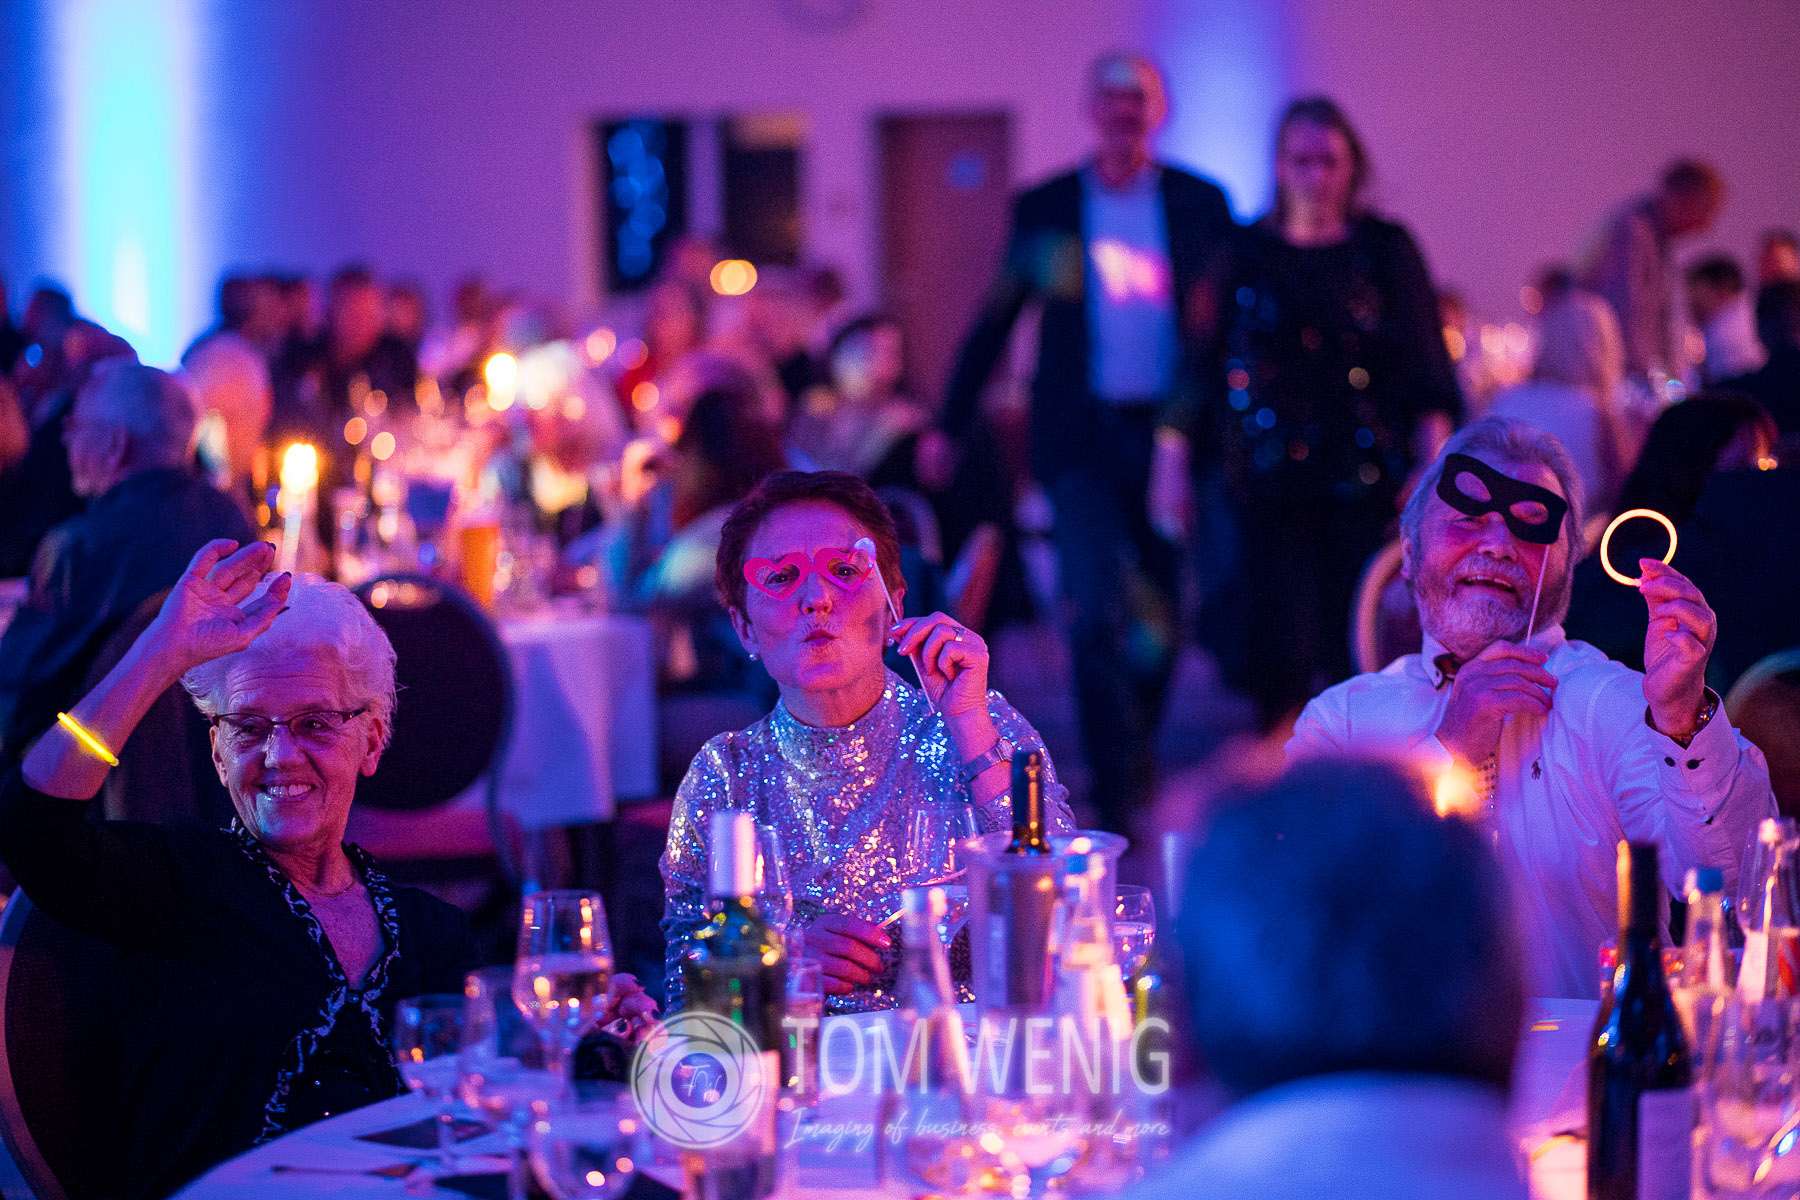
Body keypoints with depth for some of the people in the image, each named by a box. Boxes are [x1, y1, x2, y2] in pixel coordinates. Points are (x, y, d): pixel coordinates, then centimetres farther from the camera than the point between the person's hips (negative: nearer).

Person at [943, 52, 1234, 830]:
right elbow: (995, 322, 9)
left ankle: (1136, 761, 30)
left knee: (1161, 612, 10)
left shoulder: (1201, 204, 6)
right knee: (1098, 611, -12)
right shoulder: (1044, 208, 4)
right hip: (1084, 436, -2)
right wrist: (951, 428, 8)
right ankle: (1122, 794, -9)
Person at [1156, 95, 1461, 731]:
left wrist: (1434, 465, -6)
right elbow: (1199, 366, 9)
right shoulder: (1245, 254, 8)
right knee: (1277, 652, -3)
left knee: (1355, 649, -5)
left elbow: (1425, 370, 4)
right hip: (1268, 484, 1)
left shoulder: (1387, 249, 6)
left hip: (1363, 484, -1)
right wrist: (1171, 462, 3)